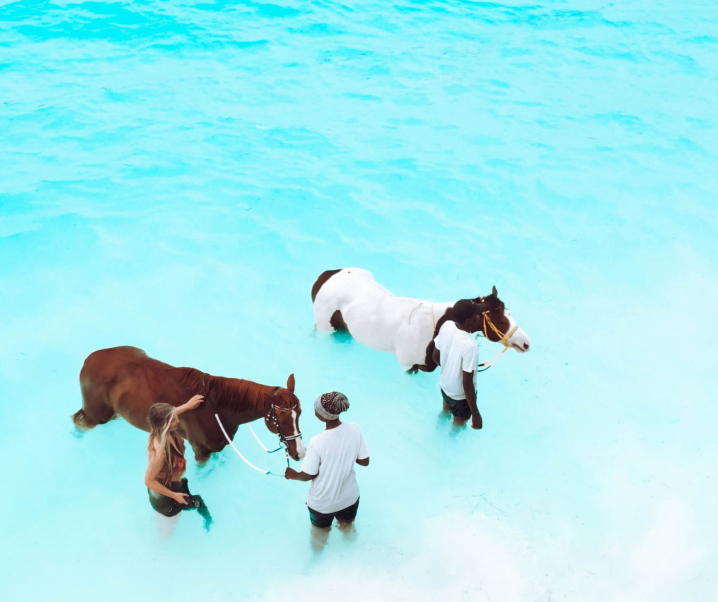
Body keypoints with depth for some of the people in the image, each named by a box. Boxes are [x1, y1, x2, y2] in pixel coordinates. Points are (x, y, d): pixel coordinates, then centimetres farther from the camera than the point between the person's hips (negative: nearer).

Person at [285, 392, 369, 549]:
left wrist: (293, 475, 3)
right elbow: (364, 461, -10)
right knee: (347, 528, 34)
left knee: (320, 533, 29)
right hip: (349, 497, 3)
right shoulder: (355, 429, -21)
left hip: (322, 502, -3)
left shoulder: (317, 441, -31)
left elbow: (308, 475, -18)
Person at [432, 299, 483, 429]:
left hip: (445, 385, 6)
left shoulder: (446, 326, -19)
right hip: (460, 394, -6)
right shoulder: (469, 345, -39)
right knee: (459, 424, 27)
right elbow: (467, 384, -32)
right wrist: (475, 414, -21)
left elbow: (436, 357, -2)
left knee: (446, 410, 39)